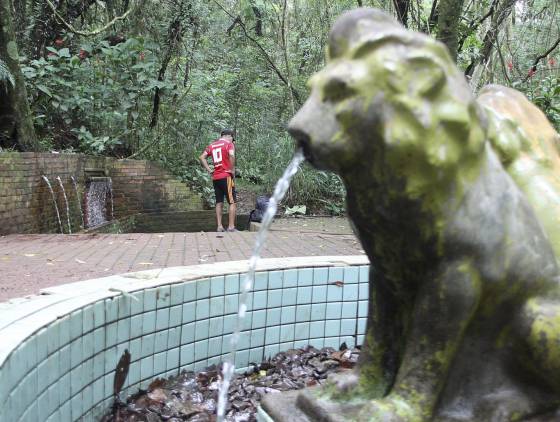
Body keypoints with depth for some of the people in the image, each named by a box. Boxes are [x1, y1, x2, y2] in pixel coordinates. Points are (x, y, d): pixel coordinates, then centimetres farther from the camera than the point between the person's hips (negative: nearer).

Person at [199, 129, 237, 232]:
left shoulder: (212, 145, 16)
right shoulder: (229, 143, -1)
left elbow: (202, 157, 9)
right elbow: (231, 155, -20)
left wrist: (209, 170, 7)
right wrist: (232, 170, -11)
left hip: (215, 177, 6)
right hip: (226, 176, -6)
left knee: (219, 202, 10)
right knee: (232, 202, -2)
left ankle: (219, 227, 8)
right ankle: (231, 227, -7)